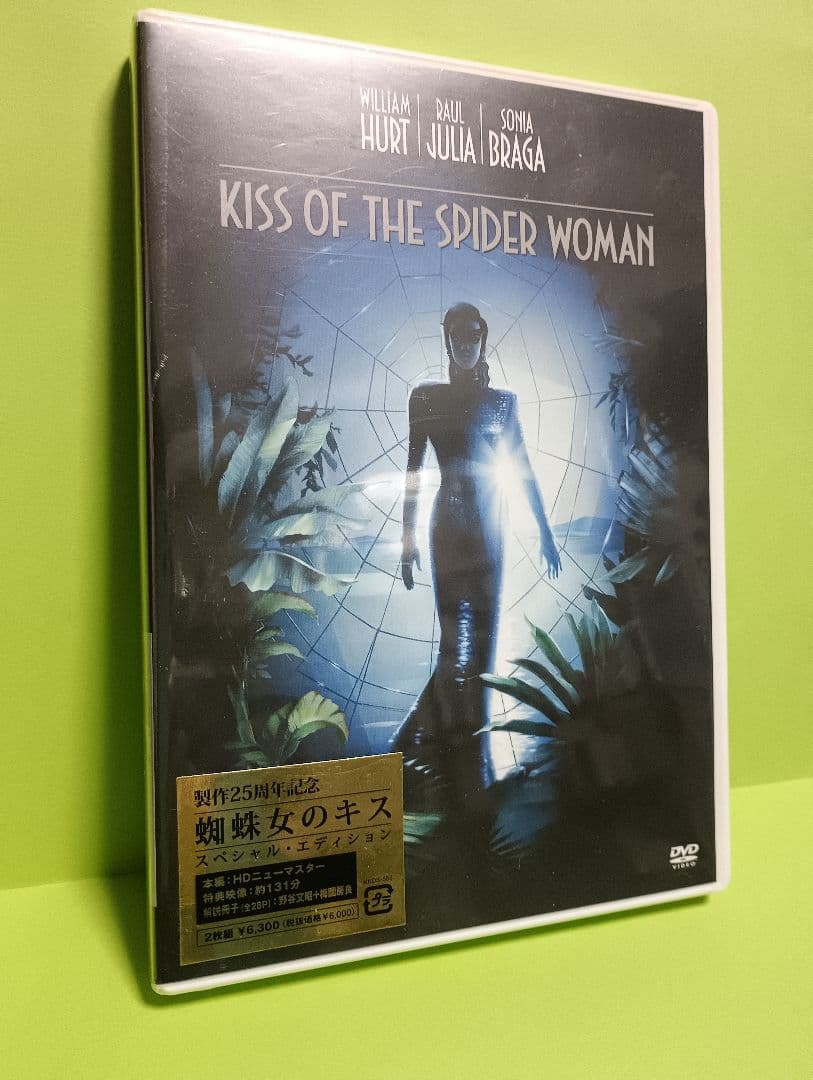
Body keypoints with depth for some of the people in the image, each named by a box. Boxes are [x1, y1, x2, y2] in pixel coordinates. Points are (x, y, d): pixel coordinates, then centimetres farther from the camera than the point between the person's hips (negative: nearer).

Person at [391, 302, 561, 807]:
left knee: (483, 637, 3)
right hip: (448, 525, -2)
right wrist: (409, 537, 2)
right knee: (456, 639, -5)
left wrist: (546, 532, 7)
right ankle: (472, 764, 6)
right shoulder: (426, 397, 5)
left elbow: (525, 469, 10)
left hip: (489, 526, 3)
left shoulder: (502, 400, 10)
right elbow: (414, 471, 5)